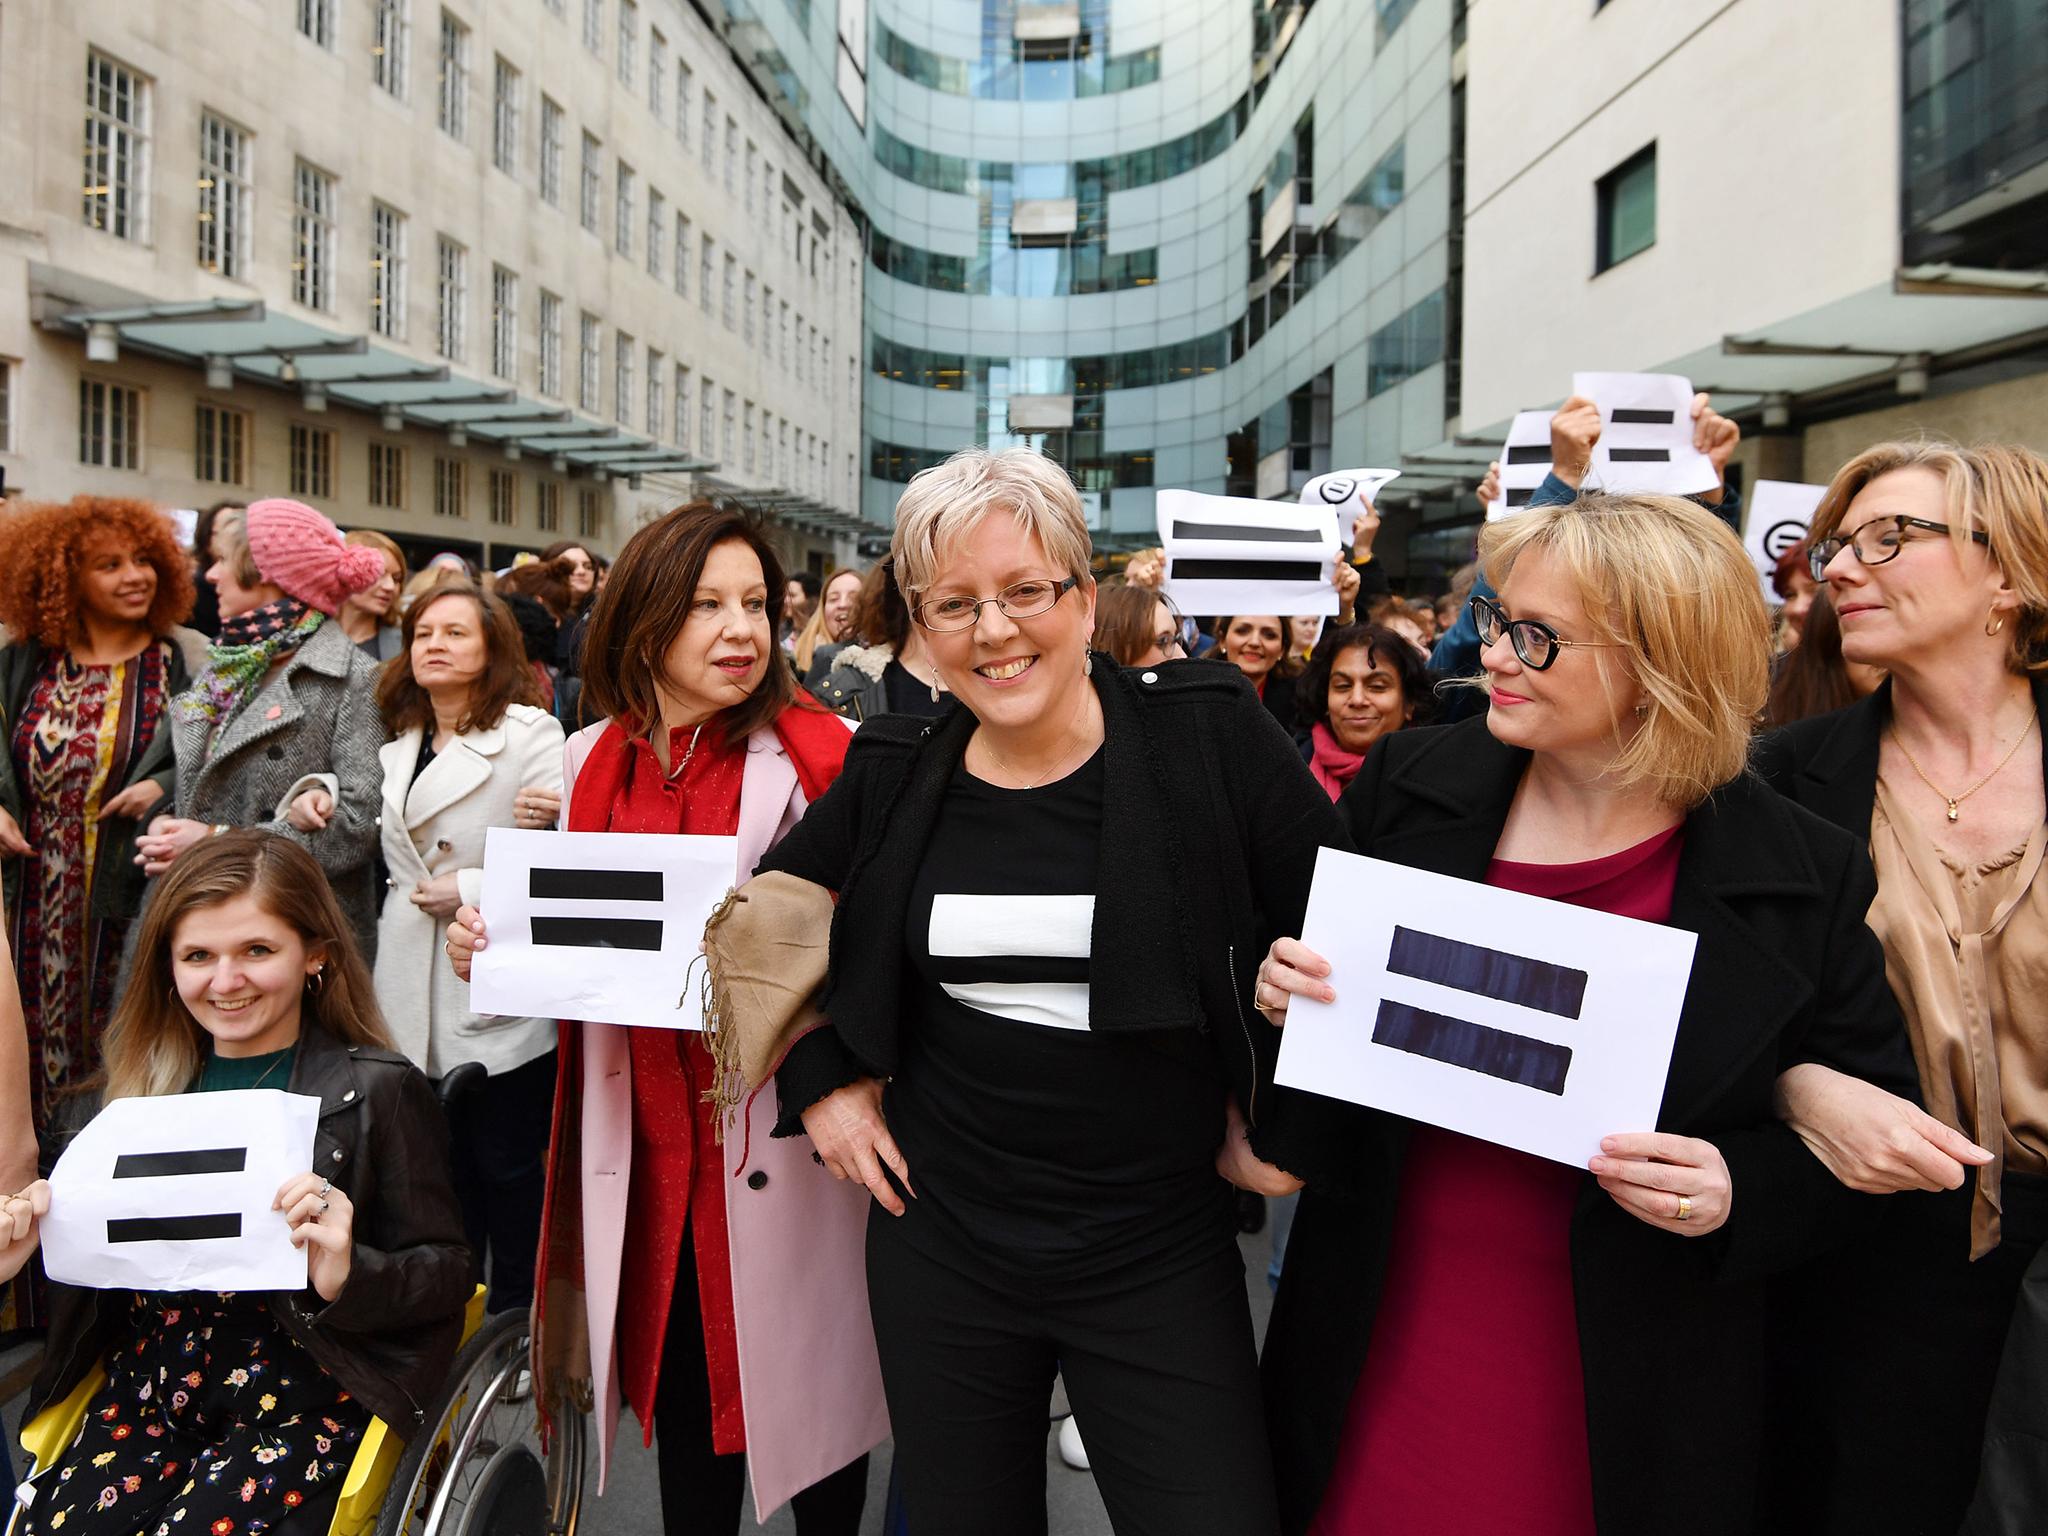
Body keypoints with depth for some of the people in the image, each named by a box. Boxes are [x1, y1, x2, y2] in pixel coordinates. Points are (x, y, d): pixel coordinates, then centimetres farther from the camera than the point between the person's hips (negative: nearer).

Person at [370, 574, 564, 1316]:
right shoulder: (399, 746, 16)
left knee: (508, 1163, 3)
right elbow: (399, 858, 21)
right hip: (418, 995, 6)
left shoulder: (528, 732, -6)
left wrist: (471, 888, -14)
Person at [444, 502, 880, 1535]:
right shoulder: (589, 764, 6)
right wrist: (489, 946, -2)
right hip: (646, 1143, 4)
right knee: (679, 1390, 17)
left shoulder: (822, 758, -8)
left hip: (779, 1137, -3)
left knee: (802, 1389, 10)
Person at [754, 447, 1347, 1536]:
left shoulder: (1209, 733, -10)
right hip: (939, 1237, 3)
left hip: (1160, 1250, -2)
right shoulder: (895, 773, -1)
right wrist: (820, 1079, 5)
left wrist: (1267, 1107, -3)